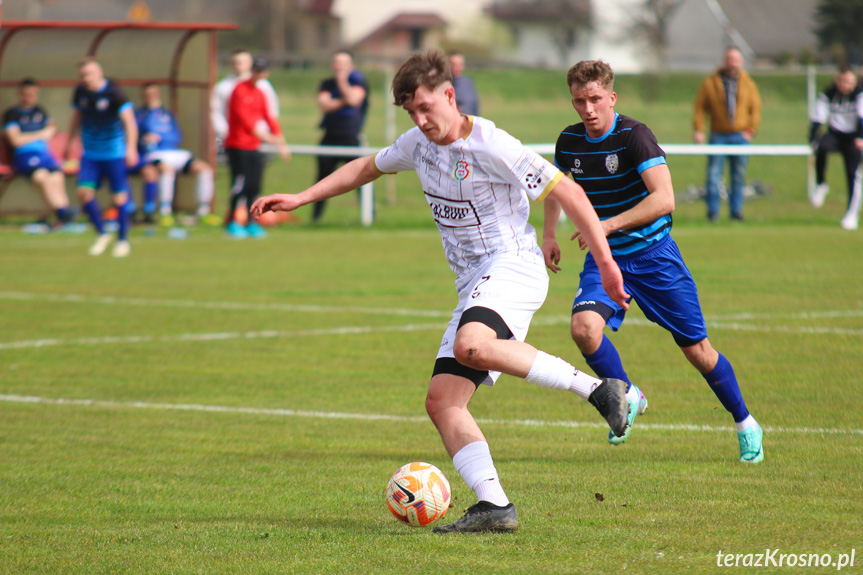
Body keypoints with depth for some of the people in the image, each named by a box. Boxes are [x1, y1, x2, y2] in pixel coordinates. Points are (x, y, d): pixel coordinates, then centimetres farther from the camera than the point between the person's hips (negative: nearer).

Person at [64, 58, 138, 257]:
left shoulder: (114, 92, -16)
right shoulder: (81, 92, 0)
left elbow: (129, 121, -22)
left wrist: (131, 148, -33)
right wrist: (69, 142, 23)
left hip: (114, 154, -4)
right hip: (90, 153, 5)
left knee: (119, 197, -2)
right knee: (84, 192, -9)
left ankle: (123, 240, 15)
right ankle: (102, 234, 9)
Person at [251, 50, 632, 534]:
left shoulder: (491, 146, -12)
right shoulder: (419, 144, 13)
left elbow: (568, 192, -11)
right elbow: (367, 168, 31)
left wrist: (606, 264, -13)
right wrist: (299, 199, 26)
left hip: (513, 264, -8)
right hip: (473, 283, 8)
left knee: (471, 346, -38)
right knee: (442, 401, -7)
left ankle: (597, 389, -30)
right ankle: (494, 504, -17)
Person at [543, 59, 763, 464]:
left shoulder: (634, 136, -19)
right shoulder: (569, 141, -1)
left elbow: (663, 199, -29)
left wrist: (609, 225, -31)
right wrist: (549, 234, 13)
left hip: (652, 254, -4)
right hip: (604, 259, 4)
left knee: (697, 349, 2)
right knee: (583, 327, -25)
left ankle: (745, 423, 24)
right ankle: (627, 397, 2)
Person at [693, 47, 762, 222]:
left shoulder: (748, 84, 10)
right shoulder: (710, 83, 4)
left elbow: (756, 108, 10)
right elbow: (699, 107, 3)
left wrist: (751, 129, -2)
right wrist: (699, 130, -7)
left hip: (740, 135, 2)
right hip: (718, 135, -2)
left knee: (739, 176, 3)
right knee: (713, 174, -8)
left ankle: (736, 210, 10)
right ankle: (712, 211, -5)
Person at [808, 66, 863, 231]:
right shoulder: (828, 95, -6)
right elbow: (817, 118, -9)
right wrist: (813, 138, -22)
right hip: (834, 135, 1)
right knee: (821, 146, -33)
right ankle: (821, 185, -15)